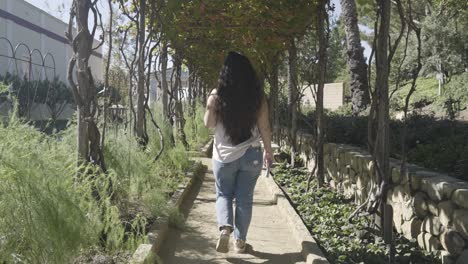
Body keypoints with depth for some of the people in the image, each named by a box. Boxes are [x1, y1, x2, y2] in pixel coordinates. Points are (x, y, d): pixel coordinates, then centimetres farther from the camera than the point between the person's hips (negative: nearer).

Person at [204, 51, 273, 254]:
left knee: (223, 195, 16)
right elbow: (264, 128, -2)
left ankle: (225, 227, -8)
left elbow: (209, 124, 1)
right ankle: (240, 240, 18)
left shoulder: (217, 95, -7)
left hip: (224, 155, 0)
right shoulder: (258, 96, -5)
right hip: (251, 155, 1)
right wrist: (268, 151, 10)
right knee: (245, 199, 12)